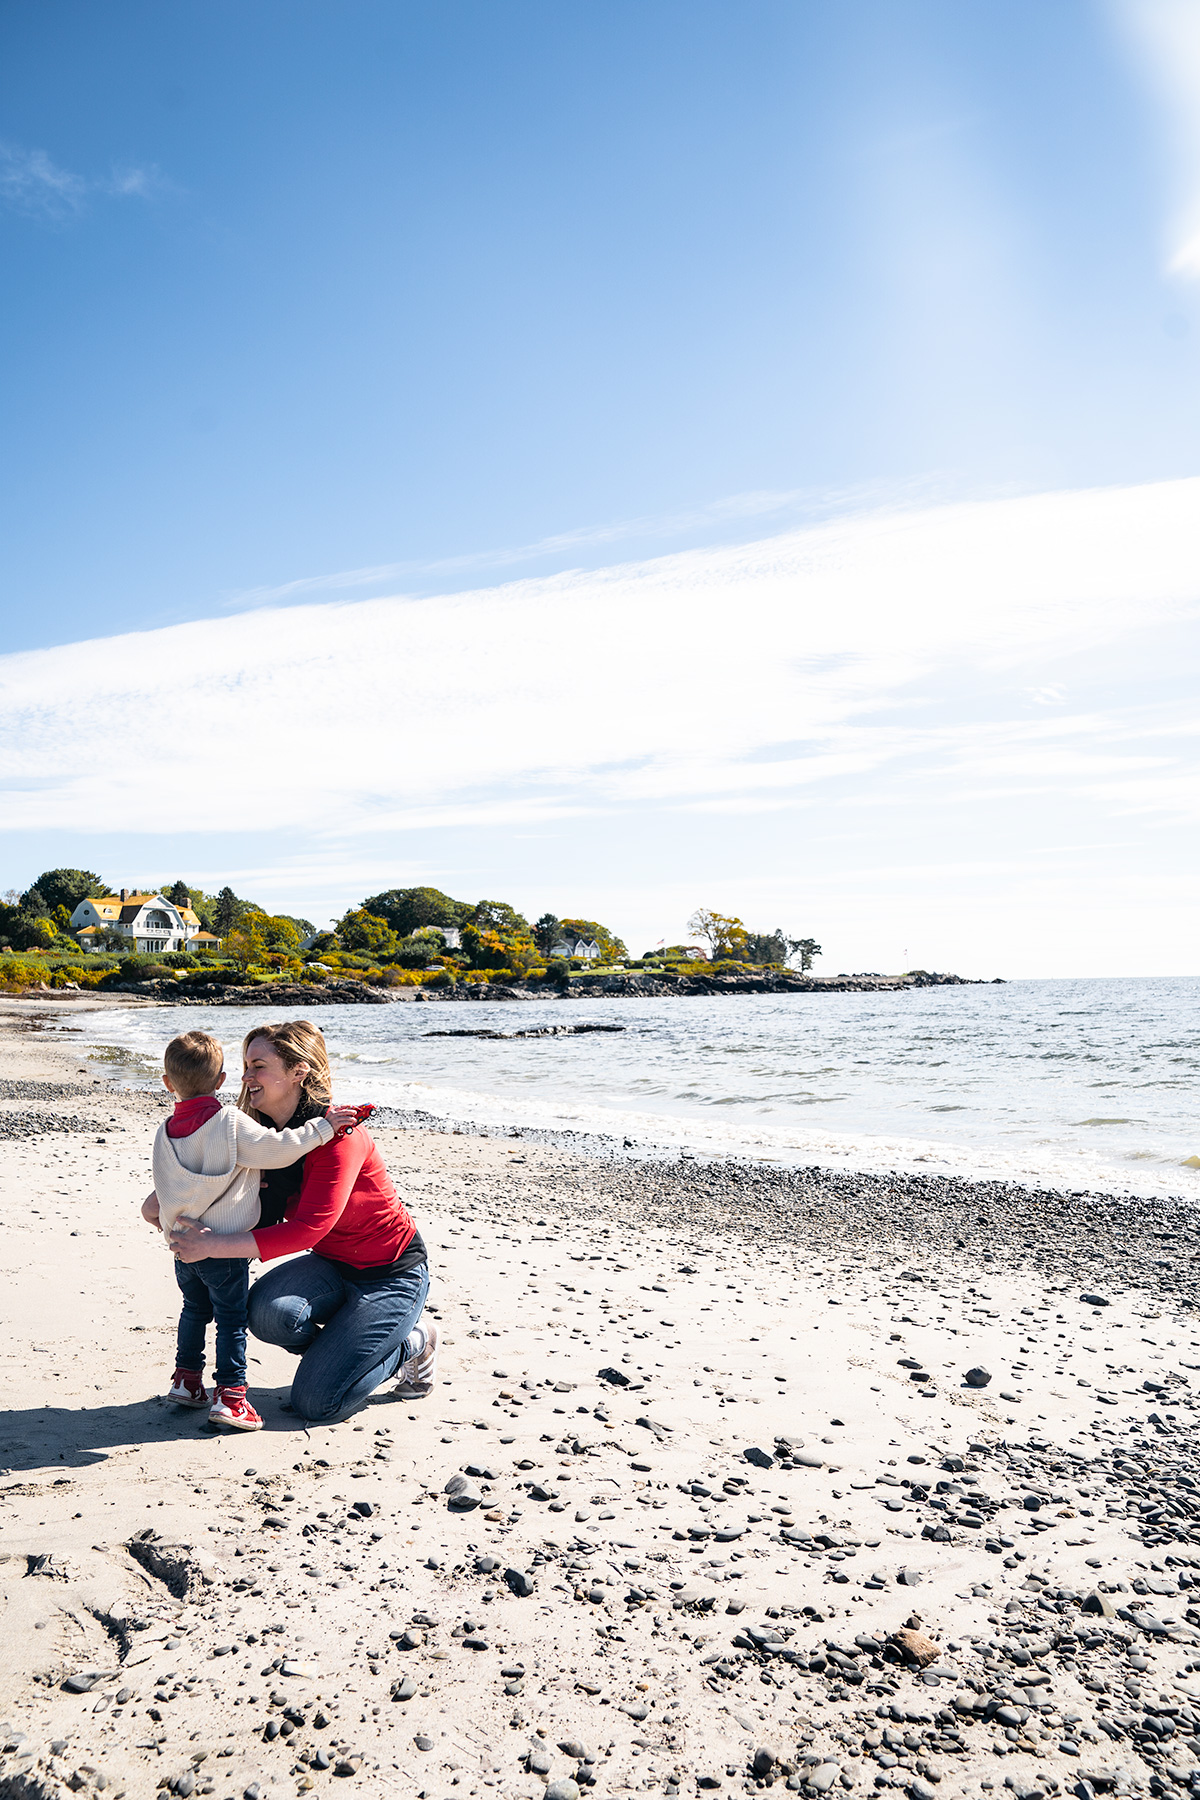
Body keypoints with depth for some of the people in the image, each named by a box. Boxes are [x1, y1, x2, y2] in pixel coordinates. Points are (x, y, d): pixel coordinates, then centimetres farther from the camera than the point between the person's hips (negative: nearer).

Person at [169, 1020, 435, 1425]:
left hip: (393, 1274, -7)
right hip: (335, 1266, 7)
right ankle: (352, 1341, 5)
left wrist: (215, 1246, -35)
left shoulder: (337, 1132, -26)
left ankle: (411, 1345, 13)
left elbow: (309, 1228, -34)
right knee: (267, 1310, -25)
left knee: (315, 1403, -11)